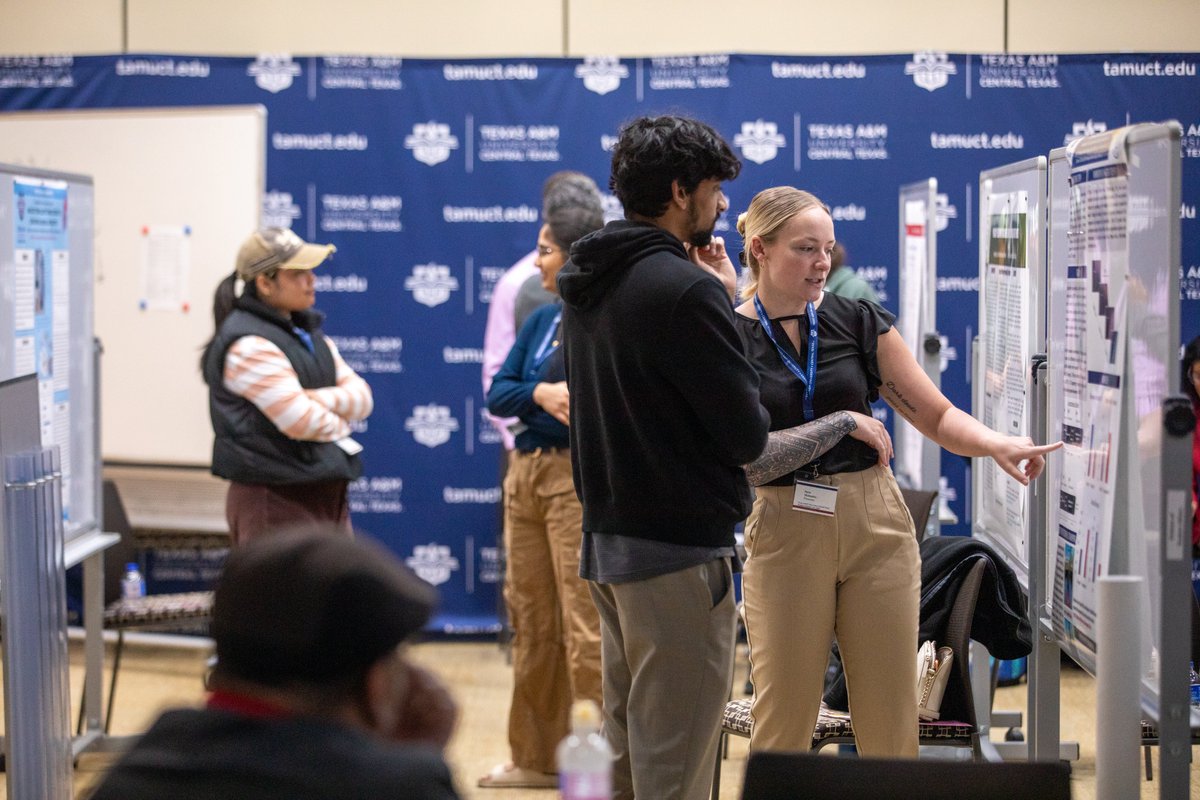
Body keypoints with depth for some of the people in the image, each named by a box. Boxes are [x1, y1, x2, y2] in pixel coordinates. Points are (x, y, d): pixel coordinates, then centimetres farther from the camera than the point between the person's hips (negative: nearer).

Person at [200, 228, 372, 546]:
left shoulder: (307, 332, 15)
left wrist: (316, 399, -13)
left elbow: (362, 396, 7)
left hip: (324, 494, 9)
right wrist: (339, 426, 0)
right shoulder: (248, 344, -15)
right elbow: (302, 421, -21)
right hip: (275, 499, -9)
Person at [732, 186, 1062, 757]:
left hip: (876, 524, 2)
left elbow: (936, 415, 3)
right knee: (783, 720, 0)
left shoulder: (858, 322, 4)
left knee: (891, 720, 4)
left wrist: (997, 444, -16)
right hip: (785, 533, -2)